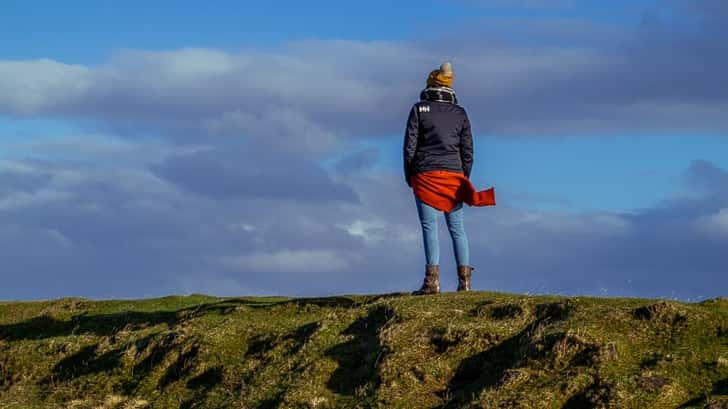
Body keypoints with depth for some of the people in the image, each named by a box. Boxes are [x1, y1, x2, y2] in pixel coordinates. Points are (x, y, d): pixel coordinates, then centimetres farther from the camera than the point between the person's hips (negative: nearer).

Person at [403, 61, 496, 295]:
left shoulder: (419, 109, 0)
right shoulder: (460, 113, 10)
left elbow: (410, 145, -2)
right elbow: (467, 150, 10)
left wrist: (409, 176, 6)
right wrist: (464, 179, 17)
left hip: (425, 175, -3)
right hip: (454, 174, 3)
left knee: (429, 226, -5)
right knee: (457, 227, 6)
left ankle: (432, 280, -13)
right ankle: (464, 281, 0)